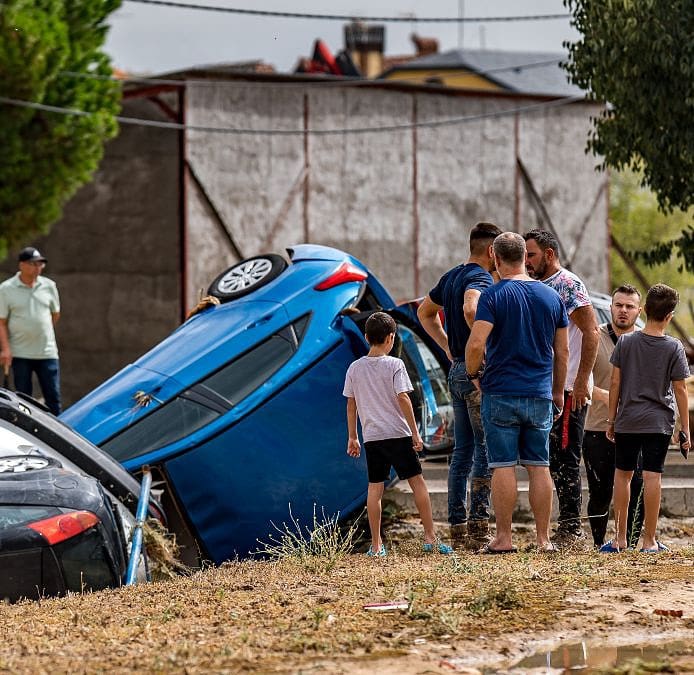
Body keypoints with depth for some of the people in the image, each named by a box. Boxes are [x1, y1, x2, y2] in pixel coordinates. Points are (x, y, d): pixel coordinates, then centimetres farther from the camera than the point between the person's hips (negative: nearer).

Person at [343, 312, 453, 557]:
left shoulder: (355, 368, 5)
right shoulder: (394, 365, -7)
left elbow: (351, 404, 9)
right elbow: (403, 399, -11)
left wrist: (352, 437, 17)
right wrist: (415, 433, -6)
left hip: (371, 436, 3)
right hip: (397, 433, -3)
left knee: (374, 488, 6)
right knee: (417, 482, 5)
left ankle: (376, 545, 5)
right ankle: (430, 538, 3)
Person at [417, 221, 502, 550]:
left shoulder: (451, 276, 15)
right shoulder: (480, 278, -13)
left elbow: (425, 313, 29)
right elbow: (471, 309, -35)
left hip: (457, 371, 9)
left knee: (463, 451, 11)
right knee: (486, 450, -7)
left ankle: (458, 528, 11)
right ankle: (479, 527, -10)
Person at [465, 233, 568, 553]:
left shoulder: (493, 296, -8)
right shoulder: (551, 297, 6)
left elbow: (476, 344, -18)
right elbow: (562, 351, 11)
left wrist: (473, 373, 1)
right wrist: (558, 391, 21)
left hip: (500, 394, -4)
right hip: (540, 395, 4)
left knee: (503, 467, -1)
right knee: (539, 466, 7)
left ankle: (503, 538, 0)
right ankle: (543, 538, 7)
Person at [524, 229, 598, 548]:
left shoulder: (568, 284, -10)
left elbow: (591, 331, -17)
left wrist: (582, 380, -21)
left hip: (569, 389, -9)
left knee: (565, 459, -9)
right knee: (555, 460, 9)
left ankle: (572, 529, -7)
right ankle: (567, 530, 13)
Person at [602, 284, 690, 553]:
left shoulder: (626, 342, -1)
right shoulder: (673, 347, -6)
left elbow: (615, 382, 1)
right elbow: (680, 390, -4)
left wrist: (611, 419, 11)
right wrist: (685, 429, 3)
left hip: (627, 420, 2)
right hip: (659, 422, -2)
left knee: (622, 474, 12)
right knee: (652, 477, -1)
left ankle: (620, 538, 14)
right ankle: (649, 540, 0)